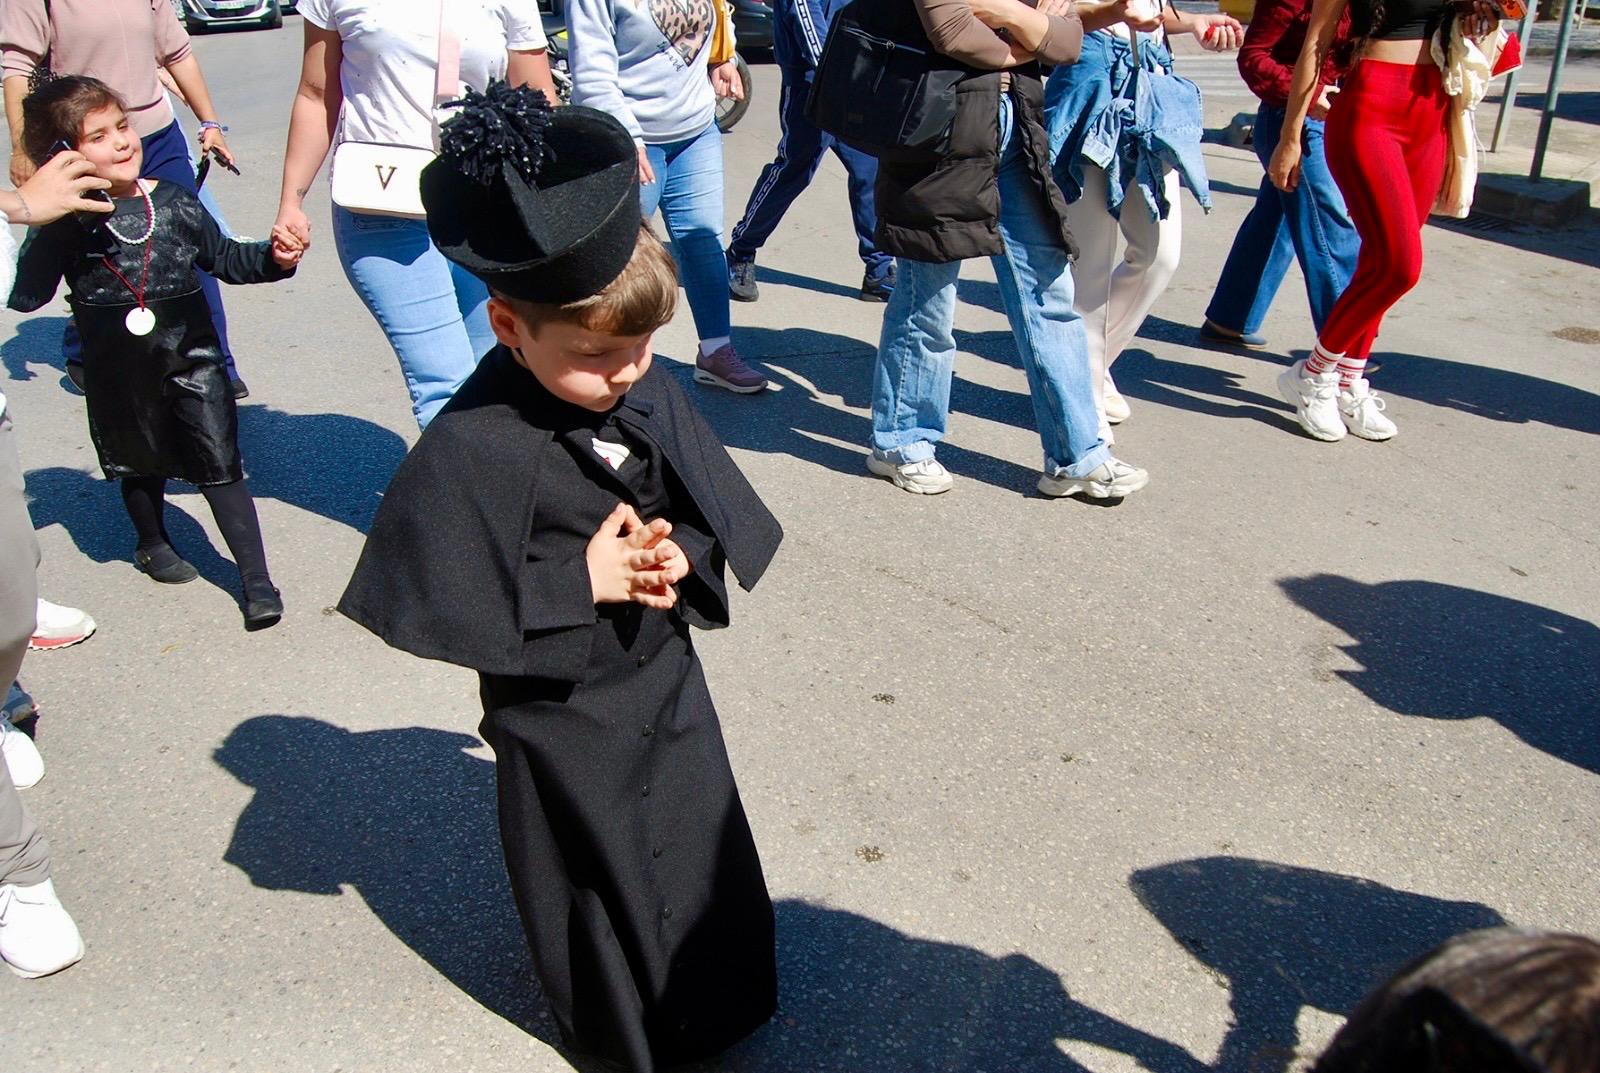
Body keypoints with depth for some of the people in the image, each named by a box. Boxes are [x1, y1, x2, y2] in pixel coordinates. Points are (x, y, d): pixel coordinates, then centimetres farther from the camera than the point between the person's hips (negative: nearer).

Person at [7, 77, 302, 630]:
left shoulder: (173, 204, -3)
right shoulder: (64, 225, -9)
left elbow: (223, 258, 9)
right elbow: (24, 295, -13)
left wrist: (273, 258, -7)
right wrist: (34, 230, -24)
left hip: (190, 356, 0)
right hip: (117, 372, 0)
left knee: (219, 463, -2)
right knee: (141, 463, 20)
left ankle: (256, 580, 0)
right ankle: (152, 543, 48)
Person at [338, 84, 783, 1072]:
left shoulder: (652, 396, -8)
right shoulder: (472, 450, -26)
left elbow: (722, 514, 2)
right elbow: (439, 599, -25)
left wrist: (684, 554, -20)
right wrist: (581, 581, -26)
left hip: (668, 676, 6)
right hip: (561, 711, -5)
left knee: (707, 852, 23)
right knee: (601, 876, 16)